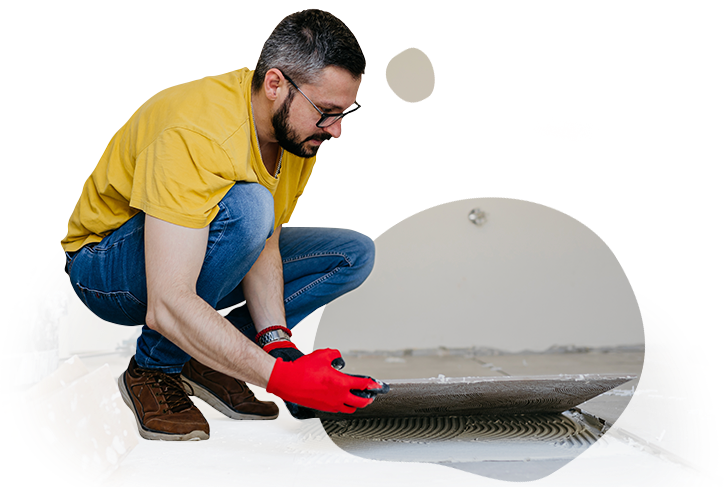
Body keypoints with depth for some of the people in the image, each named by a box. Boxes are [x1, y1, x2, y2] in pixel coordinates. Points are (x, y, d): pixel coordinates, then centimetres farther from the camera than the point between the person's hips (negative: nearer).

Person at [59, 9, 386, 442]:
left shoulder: (299, 125, -11)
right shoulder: (194, 136, -36)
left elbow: (266, 245, -11)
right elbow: (167, 307, -42)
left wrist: (277, 341, -28)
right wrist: (279, 377, -46)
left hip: (206, 254, 8)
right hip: (104, 262, -7)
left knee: (354, 254, -3)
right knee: (245, 207, -37)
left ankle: (202, 359, -4)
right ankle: (154, 368, -16)